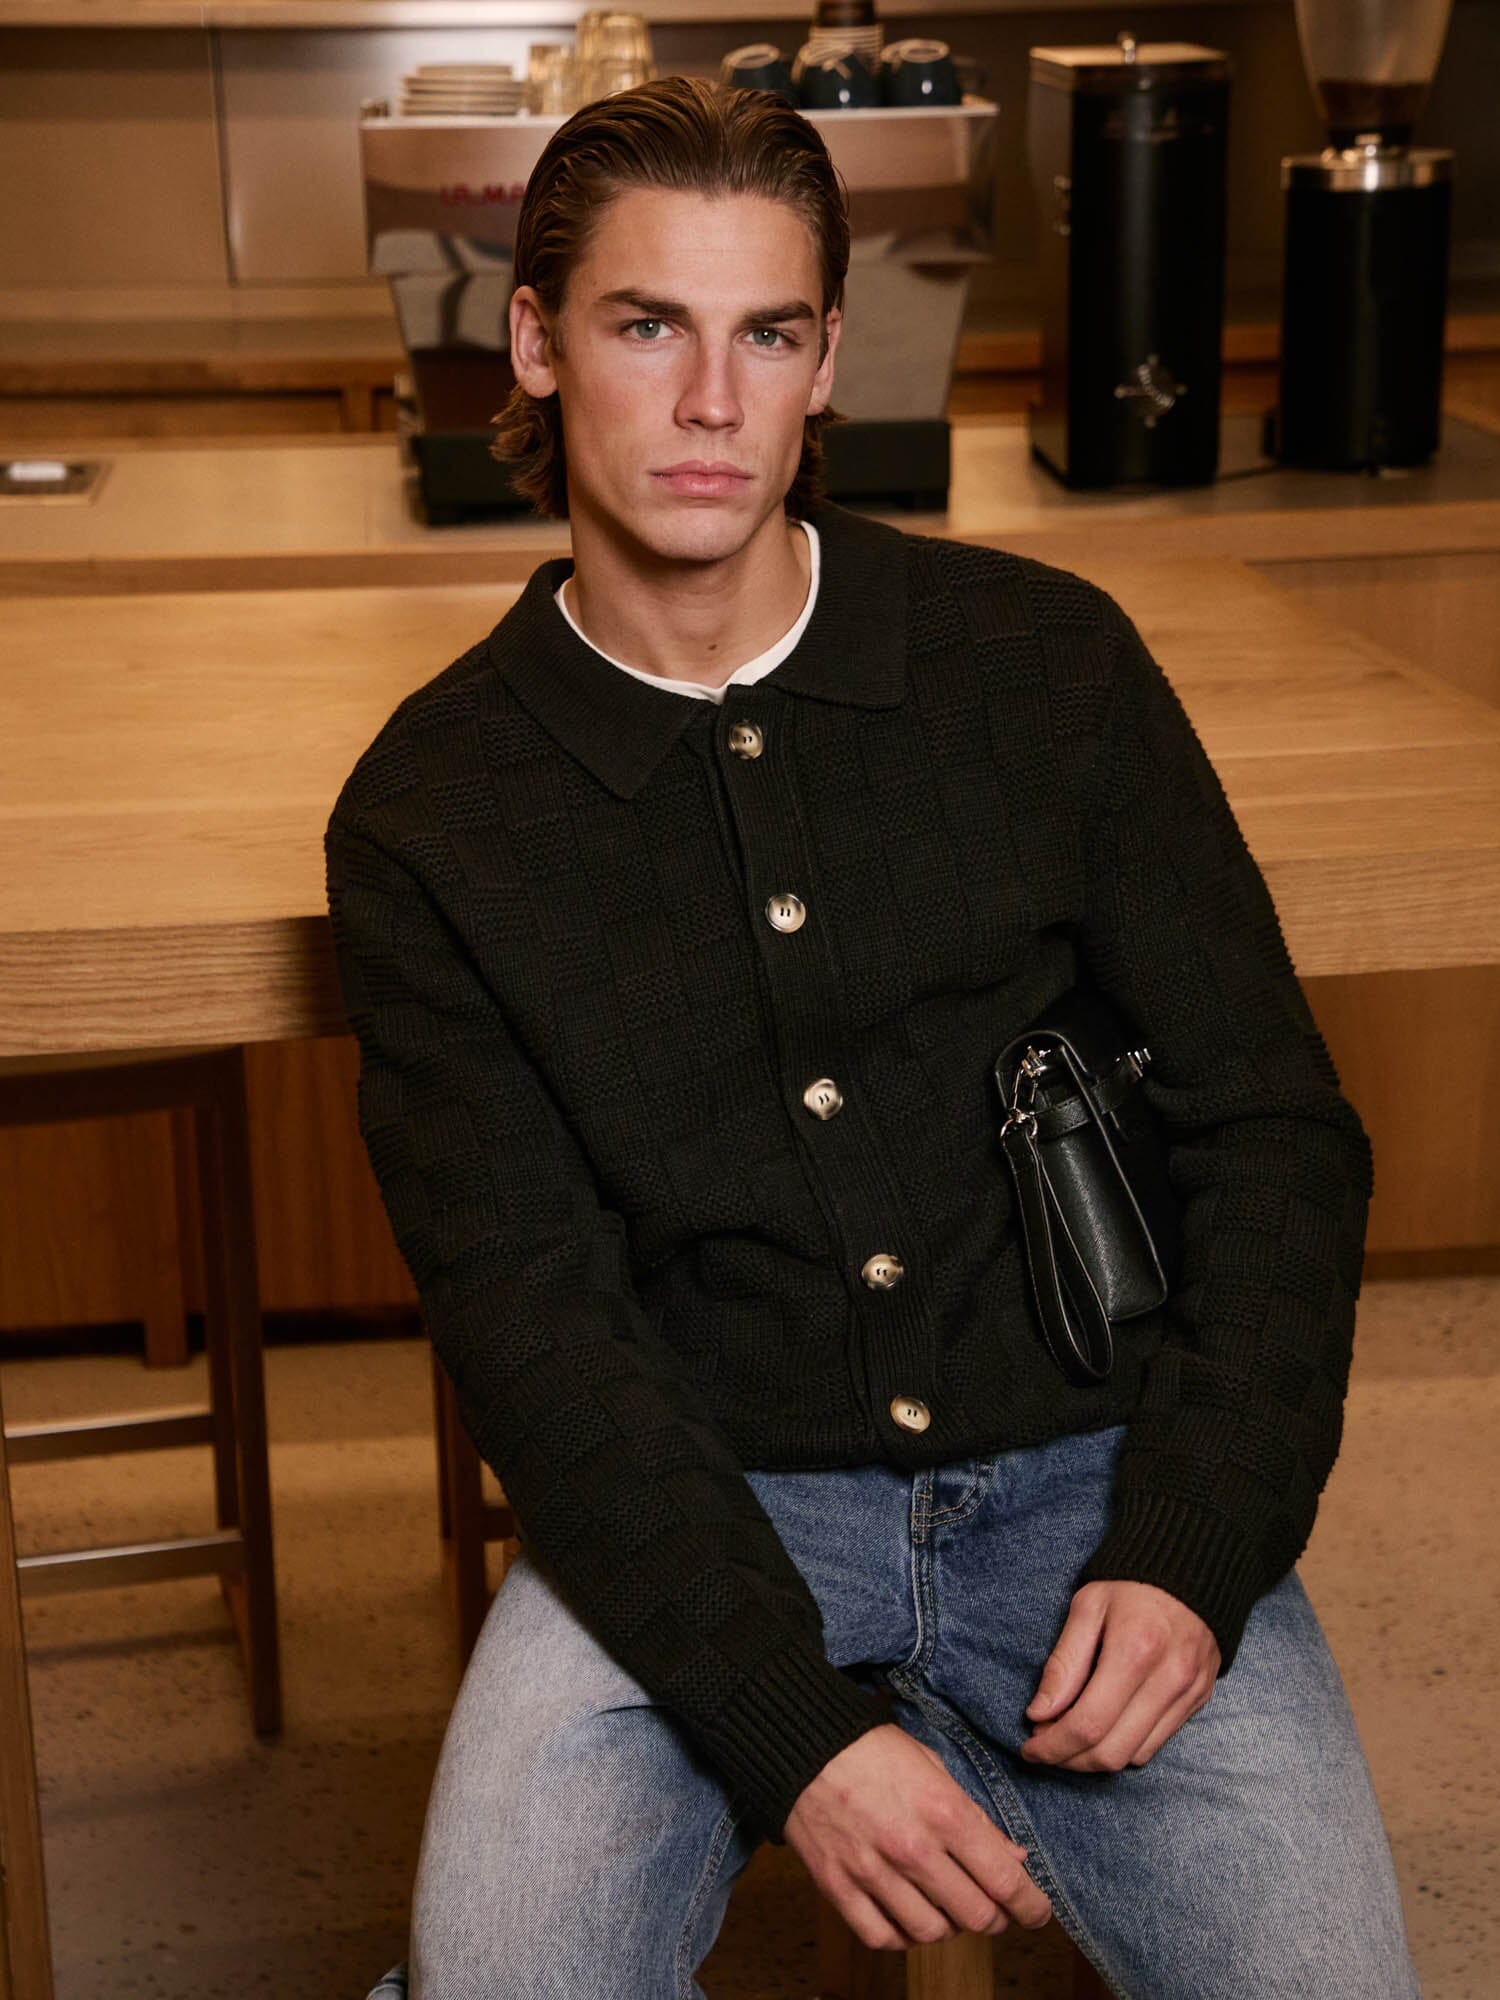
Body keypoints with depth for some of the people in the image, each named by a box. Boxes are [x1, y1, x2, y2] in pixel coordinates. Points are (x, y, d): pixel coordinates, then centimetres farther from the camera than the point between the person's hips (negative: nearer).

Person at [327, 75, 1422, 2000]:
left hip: (1089, 1479, 1)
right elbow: (530, 1314, -7)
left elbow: (1275, 1134, 3)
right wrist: (792, 1725, -19)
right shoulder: (431, 813, -2)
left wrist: (1191, 1555, -10)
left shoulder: (1046, 662, 1)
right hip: (694, 1511, -1)